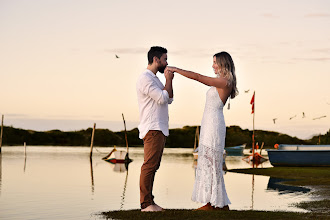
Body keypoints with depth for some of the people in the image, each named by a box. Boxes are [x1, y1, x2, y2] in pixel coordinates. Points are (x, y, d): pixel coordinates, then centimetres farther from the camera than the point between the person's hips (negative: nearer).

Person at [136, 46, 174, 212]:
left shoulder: (155, 79, 22)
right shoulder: (145, 79, -10)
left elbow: (169, 99, 20)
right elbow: (162, 98, -17)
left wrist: (169, 80, 10)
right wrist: (168, 80, -4)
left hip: (160, 129, 10)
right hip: (152, 128, -10)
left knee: (153, 166, 8)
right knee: (149, 166, -11)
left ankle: (149, 202, 10)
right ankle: (146, 204, -11)